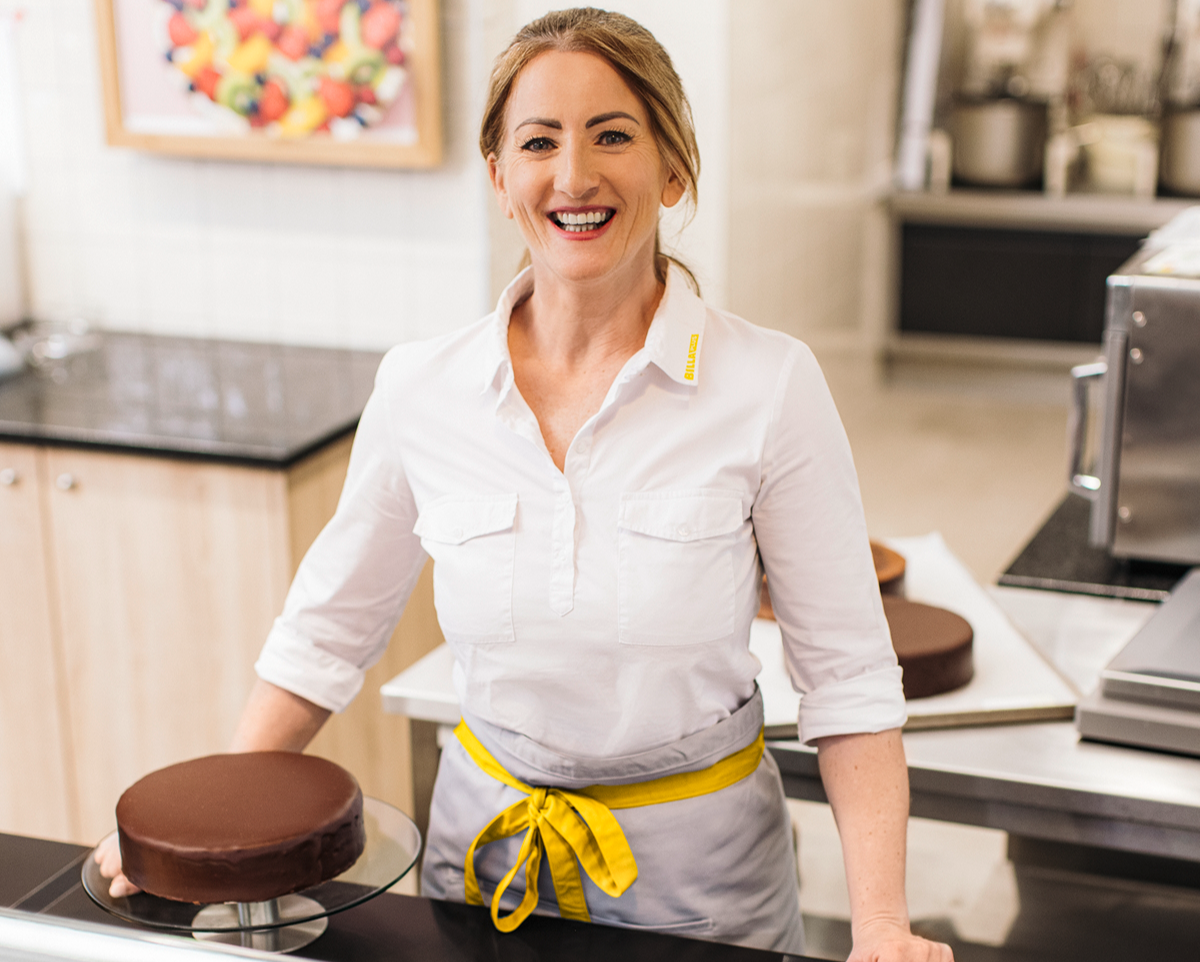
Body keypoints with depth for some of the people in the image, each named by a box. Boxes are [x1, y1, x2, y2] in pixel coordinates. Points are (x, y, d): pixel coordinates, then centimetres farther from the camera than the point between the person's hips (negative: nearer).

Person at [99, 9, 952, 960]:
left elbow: (848, 674, -11)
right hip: (487, 837, 2)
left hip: (699, 855, -2)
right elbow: (331, 627, 5)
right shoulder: (419, 385, -8)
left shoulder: (771, 384, -15)